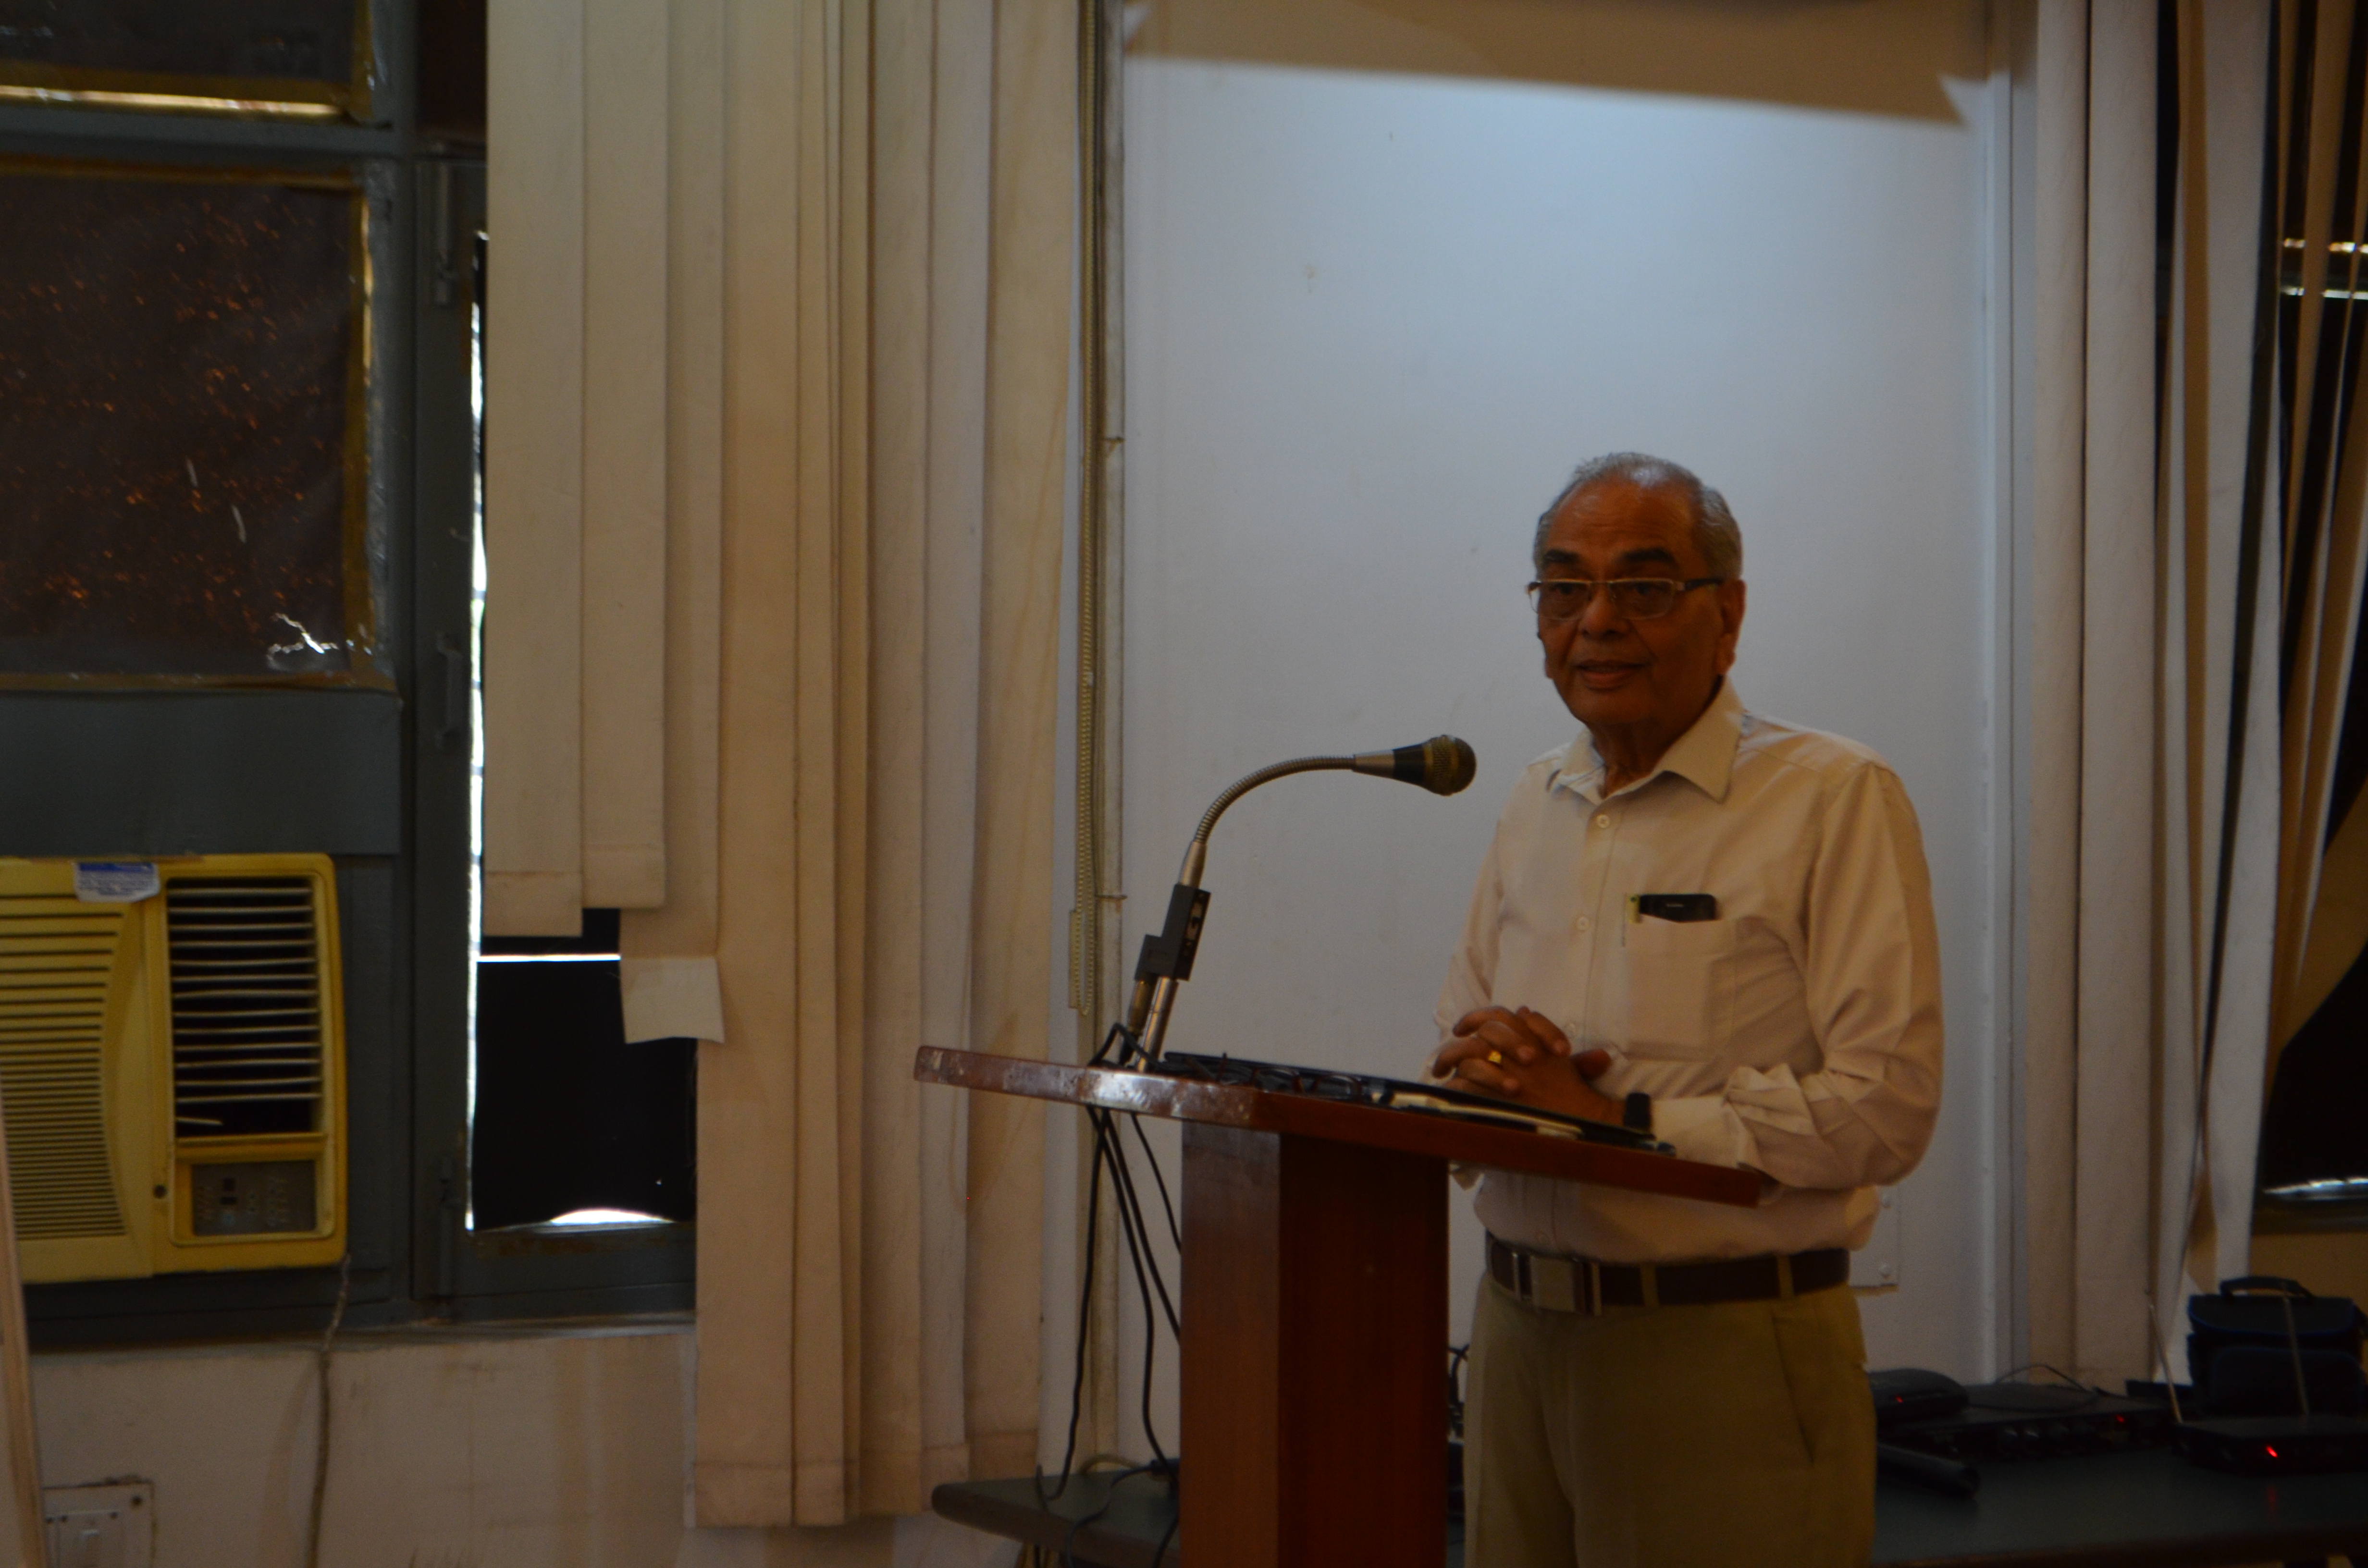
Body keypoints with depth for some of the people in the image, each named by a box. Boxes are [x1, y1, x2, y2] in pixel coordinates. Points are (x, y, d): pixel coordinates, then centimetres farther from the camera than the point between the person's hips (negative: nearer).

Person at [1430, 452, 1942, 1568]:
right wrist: (1489, 1071, -7)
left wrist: (1618, 1118, -18)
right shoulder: (1537, 805, 15)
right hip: (1521, 1330, 6)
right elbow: (1458, 1040, 18)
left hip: (1725, 1351, -6)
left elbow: (1886, 1104, -16)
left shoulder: (1836, 799, -8)